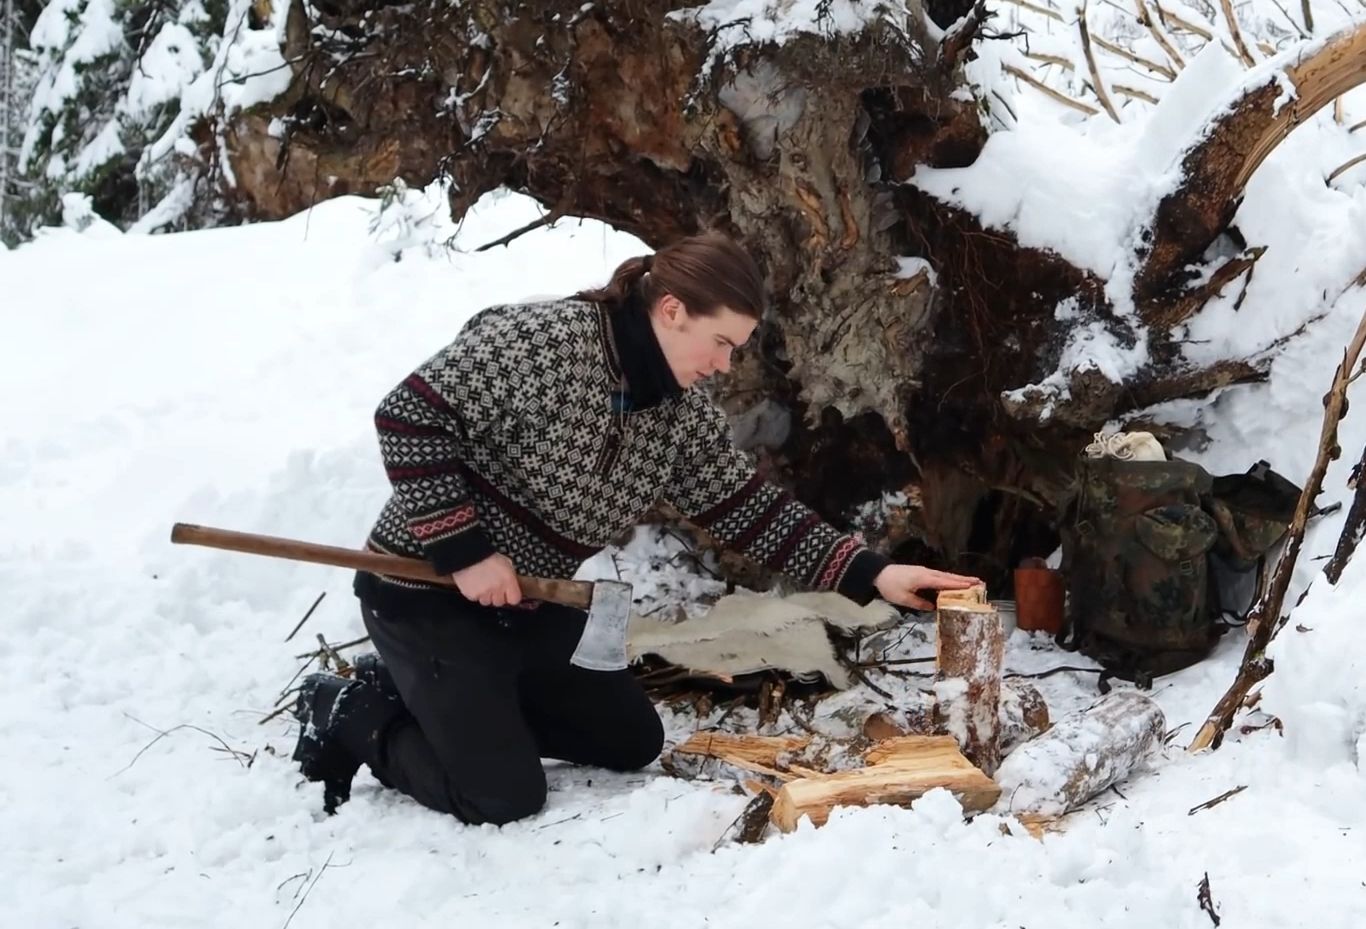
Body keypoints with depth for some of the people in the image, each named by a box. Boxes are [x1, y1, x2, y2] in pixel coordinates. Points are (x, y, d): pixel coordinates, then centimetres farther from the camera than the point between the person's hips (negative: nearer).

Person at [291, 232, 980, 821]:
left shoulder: (683, 413, -2)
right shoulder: (539, 343, -25)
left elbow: (746, 509, 1)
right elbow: (408, 416, -25)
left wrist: (868, 574, -8)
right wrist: (464, 551, -25)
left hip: (529, 602, 8)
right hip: (427, 592, -8)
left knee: (632, 742, 12)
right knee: (505, 797, -11)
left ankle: (428, 696, 18)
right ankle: (354, 715, 11)